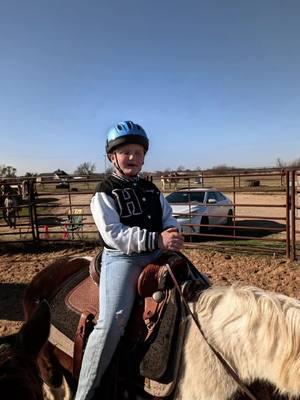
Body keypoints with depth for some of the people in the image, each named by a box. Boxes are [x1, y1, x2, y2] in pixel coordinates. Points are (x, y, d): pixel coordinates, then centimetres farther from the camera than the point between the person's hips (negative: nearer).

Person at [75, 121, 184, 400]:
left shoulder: (152, 191, 15)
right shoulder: (104, 193, -3)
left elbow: (170, 222, 13)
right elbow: (113, 235, -16)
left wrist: (172, 236, -13)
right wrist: (157, 240, -25)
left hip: (157, 255, 6)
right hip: (121, 258, -6)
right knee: (112, 321, -22)